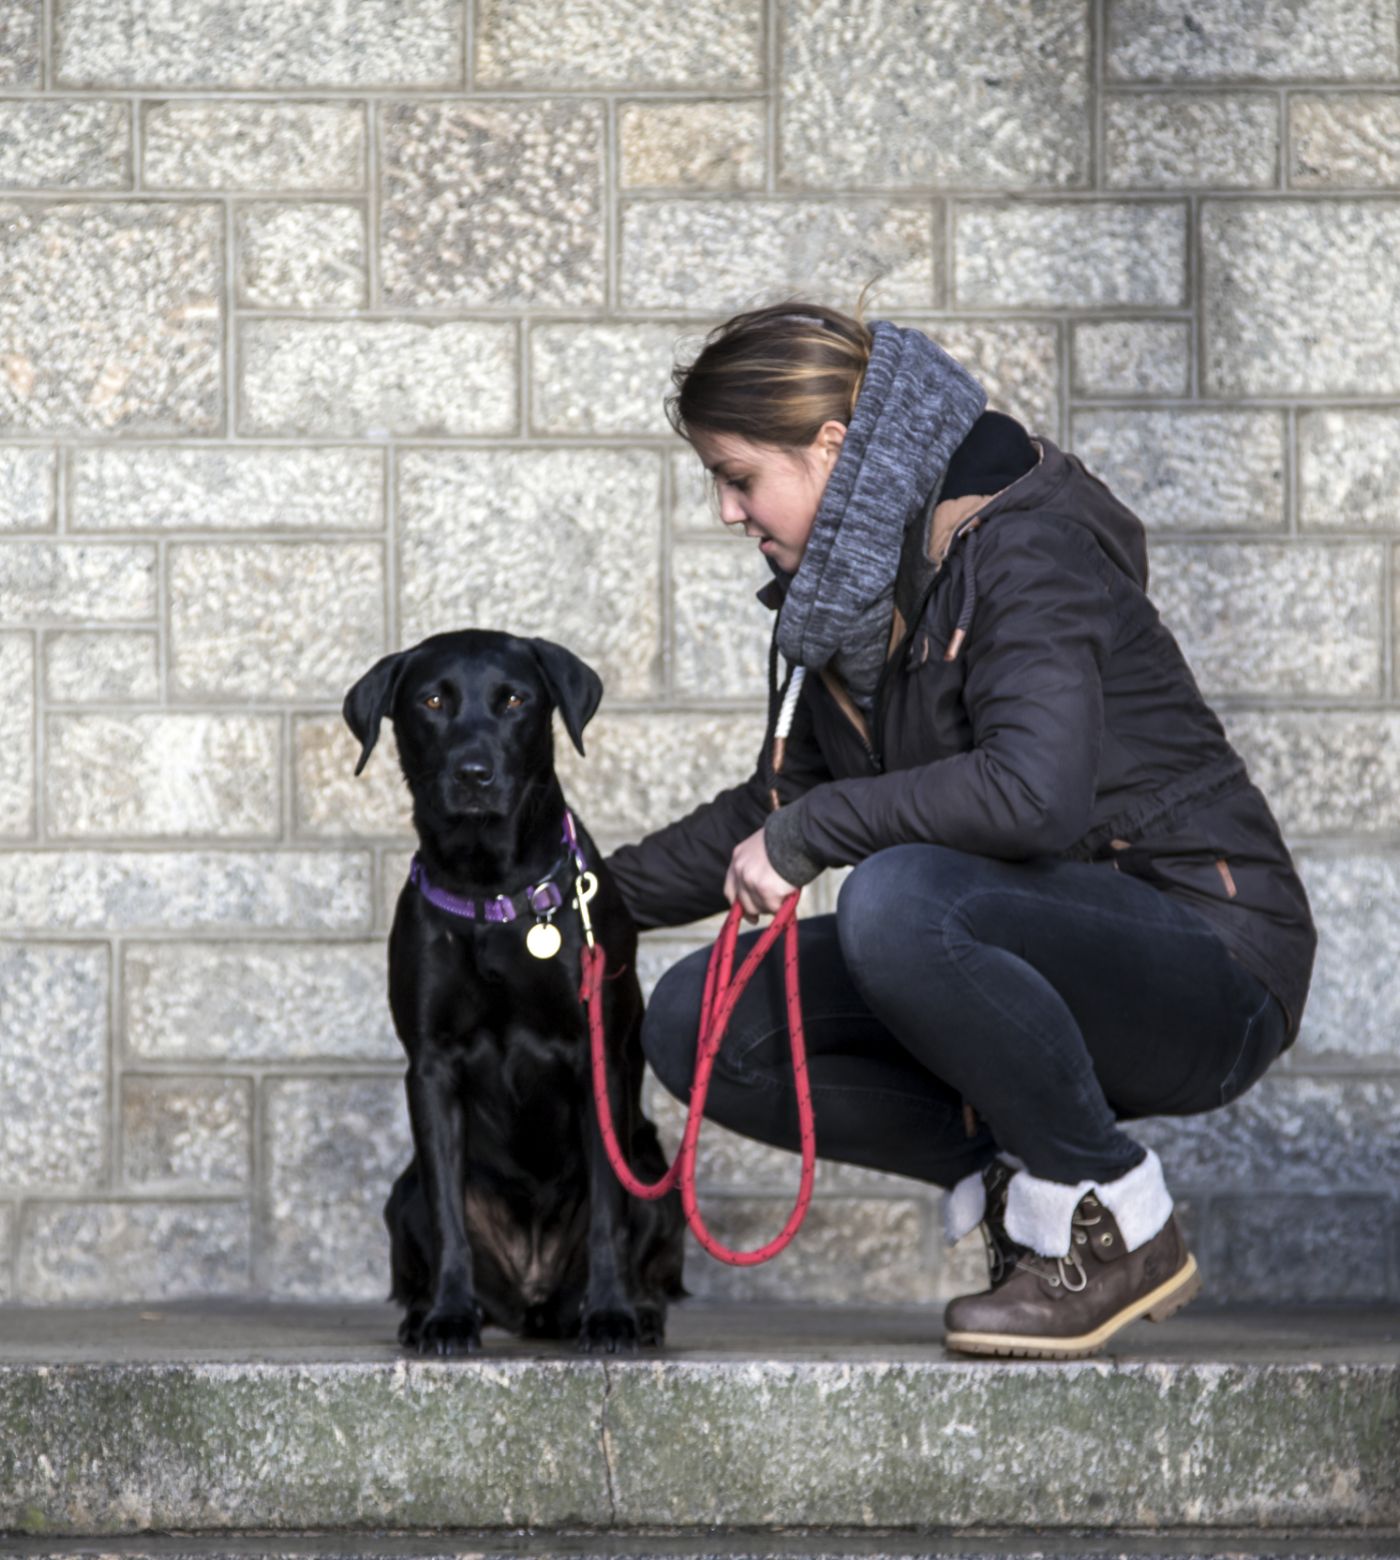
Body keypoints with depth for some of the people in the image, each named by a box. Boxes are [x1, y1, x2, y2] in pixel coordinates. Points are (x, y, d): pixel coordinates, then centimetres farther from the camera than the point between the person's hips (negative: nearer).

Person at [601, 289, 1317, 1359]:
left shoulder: (1023, 558, -18)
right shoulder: (843, 592, 8)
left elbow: (1035, 791, -36)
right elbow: (774, 810, 24)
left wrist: (810, 833, -26)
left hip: (1205, 966, -9)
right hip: (1057, 949, 9)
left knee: (896, 902, -36)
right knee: (699, 1025, -5)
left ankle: (1115, 1221, -17)